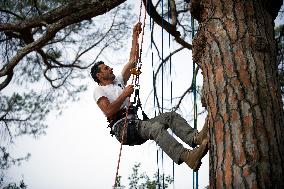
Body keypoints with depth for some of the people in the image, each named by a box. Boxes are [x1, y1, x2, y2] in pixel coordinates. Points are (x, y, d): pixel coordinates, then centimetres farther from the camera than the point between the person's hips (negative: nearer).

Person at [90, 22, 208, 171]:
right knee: (156, 127, -36)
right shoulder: (99, 90, 8)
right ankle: (188, 157, -57)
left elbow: (132, 60, 31)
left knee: (171, 116, -13)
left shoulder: (119, 82, 32)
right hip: (122, 127, -9)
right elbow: (108, 111, -11)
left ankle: (195, 137, -42)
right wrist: (124, 94, -8)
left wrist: (135, 36, 29)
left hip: (136, 123, 9)